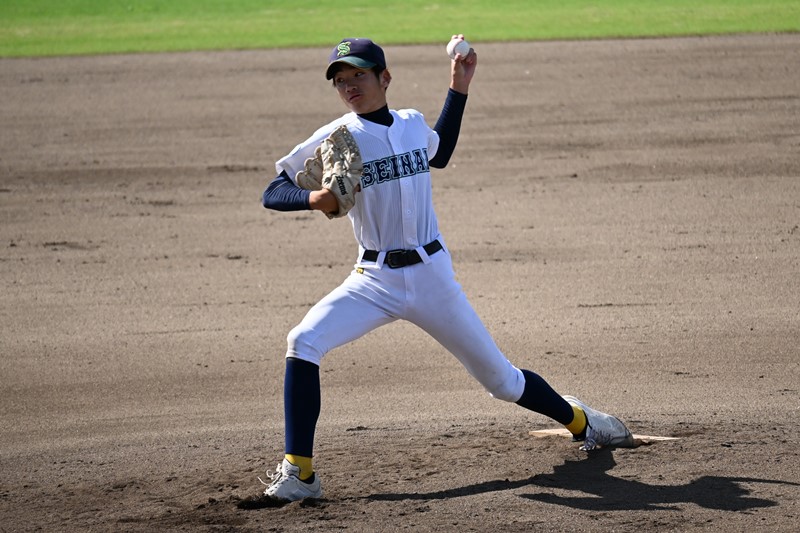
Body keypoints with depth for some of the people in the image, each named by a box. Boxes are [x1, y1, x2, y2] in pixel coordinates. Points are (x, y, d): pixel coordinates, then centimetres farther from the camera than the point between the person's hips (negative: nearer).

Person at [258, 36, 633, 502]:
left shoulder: (413, 124, 3)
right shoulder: (334, 140, -7)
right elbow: (273, 193, -8)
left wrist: (460, 88, 20)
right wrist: (313, 198, -29)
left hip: (432, 276, 2)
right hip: (375, 281, -2)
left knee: (501, 378, 9)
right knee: (304, 343, -26)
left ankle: (579, 420, 37)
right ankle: (299, 473, -21)